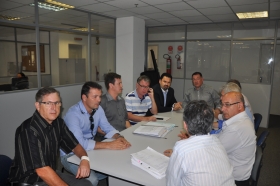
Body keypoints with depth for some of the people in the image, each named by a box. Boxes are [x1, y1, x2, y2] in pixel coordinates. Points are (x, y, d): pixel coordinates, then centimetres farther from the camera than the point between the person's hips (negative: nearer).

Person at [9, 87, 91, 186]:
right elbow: (42, 171, -29)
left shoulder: (58, 122, -3)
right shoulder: (29, 130, -26)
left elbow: (74, 145, 7)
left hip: (50, 173, 7)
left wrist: (84, 158, -14)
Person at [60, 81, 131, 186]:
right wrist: (109, 145, -34)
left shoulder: (98, 109, -2)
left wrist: (119, 137, -19)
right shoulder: (73, 114, -25)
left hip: (90, 150, 7)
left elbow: (108, 128, 3)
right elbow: (79, 143, -34)